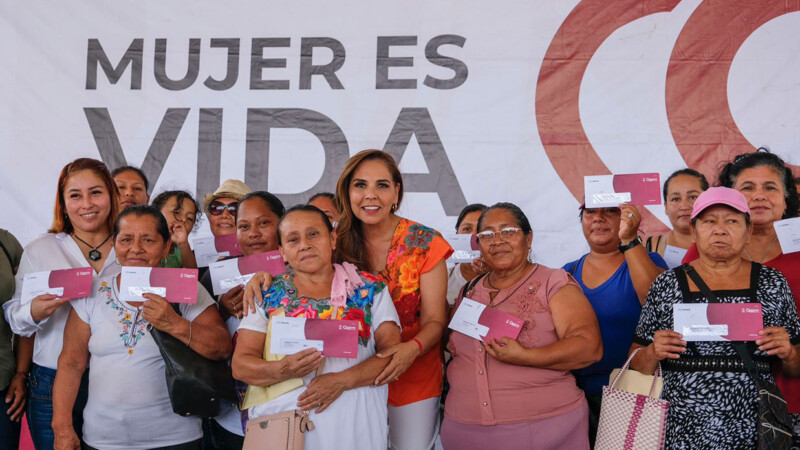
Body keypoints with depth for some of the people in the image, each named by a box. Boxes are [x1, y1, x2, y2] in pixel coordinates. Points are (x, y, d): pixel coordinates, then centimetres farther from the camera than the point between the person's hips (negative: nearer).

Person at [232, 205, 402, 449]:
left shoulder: (370, 289, 2)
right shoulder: (268, 294, 3)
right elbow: (240, 365, 0)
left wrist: (342, 380, -18)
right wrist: (283, 370, -20)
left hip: (353, 420, 0)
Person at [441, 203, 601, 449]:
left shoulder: (554, 283, -3)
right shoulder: (469, 293, 11)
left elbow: (590, 347, -14)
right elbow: (449, 347, 23)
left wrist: (524, 357, -24)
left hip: (544, 427, -4)